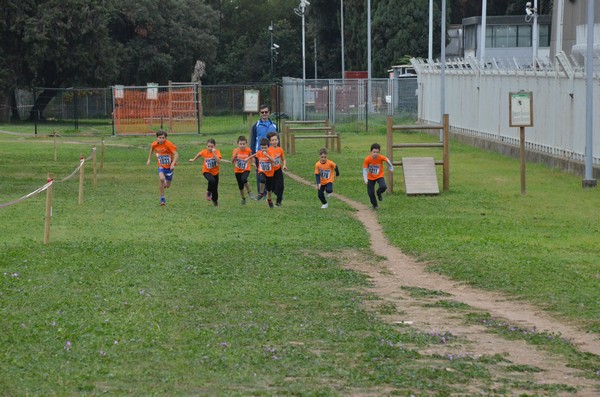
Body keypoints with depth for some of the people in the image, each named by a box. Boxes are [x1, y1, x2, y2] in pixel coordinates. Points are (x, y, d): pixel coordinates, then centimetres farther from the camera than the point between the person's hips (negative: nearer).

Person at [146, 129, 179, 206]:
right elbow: (152, 149, 14)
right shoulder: (154, 144, -12)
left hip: (169, 166, -1)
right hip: (161, 166, 1)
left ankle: (165, 183, 47)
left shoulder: (168, 144, -25)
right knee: (161, 178, -28)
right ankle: (162, 198, -15)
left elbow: (176, 154, -27)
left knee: (167, 186, 5)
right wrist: (149, 159, 12)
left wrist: (173, 164, -39)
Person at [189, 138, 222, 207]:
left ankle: (215, 200, 39)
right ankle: (209, 192, -5)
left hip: (215, 172, 1)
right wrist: (193, 159, 23)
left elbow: (219, 161, -33)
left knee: (215, 187, 12)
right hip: (206, 171, -1)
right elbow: (199, 154, 10)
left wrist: (214, 153, -39)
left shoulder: (217, 152, -19)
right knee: (212, 181, -32)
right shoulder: (204, 152, -14)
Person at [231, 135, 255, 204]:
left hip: (246, 169, -2)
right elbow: (232, 161, -16)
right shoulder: (236, 150, -9)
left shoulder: (248, 150, -9)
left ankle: (249, 192, -11)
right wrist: (235, 154, -27)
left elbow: (251, 157, 12)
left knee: (244, 179, -31)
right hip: (238, 170, 2)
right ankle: (243, 198, 31)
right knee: (240, 186, 8)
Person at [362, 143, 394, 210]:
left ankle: (378, 193, 11)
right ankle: (374, 205, 26)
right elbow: (365, 170, -20)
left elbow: (387, 160, -2)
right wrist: (365, 180, -31)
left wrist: (391, 167, 12)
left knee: (383, 187, -26)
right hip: (370, 177, 0)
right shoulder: (367, 159, -25)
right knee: (370, 193, -3)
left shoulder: (381, 157, -23)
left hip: (379, 176, 0)